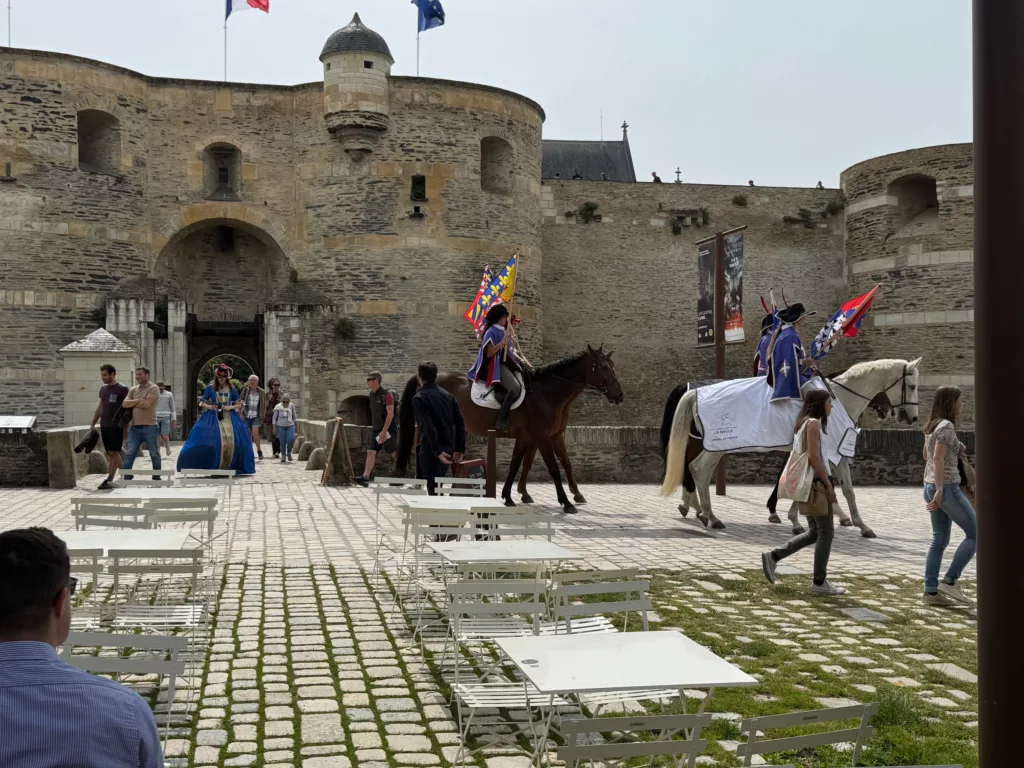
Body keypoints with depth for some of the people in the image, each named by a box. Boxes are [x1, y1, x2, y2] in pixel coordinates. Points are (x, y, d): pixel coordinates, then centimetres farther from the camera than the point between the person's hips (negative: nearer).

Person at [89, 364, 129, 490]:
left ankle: (109, 480, -7)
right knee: (110, 453, 6)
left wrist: (126, 428, -11)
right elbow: (100, 408, 21)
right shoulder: (103, 389, 14)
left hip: (116, 426, -7)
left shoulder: (122, 389, -6)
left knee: (112, 452, -8)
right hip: (104, 426, 7)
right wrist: (93, 424, 17)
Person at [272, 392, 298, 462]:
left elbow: (294, 417, 11)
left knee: (291, 439, -16)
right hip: (280, 426, -1)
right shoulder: (278, 407, -4)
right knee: (282, 442, -3)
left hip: (290, 426, 1)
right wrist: (274, 428, -1)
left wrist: (295, 425, 11)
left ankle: (289, 453, 9)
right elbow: (274, 418, 2)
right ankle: (283, 456, 11)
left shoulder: (291, 406, 0)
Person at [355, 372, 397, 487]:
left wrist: (384, 431, -23)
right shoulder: (372, 394, 10)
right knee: (370, 452, -2)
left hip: (387, 429, -7)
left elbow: (390, 414, -19)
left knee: (395, 454, 2)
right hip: (376, 429, 7)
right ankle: (365, 477, -7)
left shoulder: (386, 395, -14)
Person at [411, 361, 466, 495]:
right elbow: (460, 423, 7)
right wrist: (459, 449, 10)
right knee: (438, 486, 19)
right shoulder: (447, 395, 11)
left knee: (433, 489, -3)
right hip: (448, 449, 7)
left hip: (430, 450, -7)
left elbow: (429, 426, -19)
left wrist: (437, 451, -21)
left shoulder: (419, 398, -9)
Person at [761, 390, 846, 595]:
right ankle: (820, 582, 4)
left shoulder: (803, 424, 17)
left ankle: (773, 556, 8)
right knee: (826, 531, -1)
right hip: (815, 483, -9)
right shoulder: (813, 423, -12)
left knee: (814, 532, 14)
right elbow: (814, 456, -21)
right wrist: (829, 484, -18)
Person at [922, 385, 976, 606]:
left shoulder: (932, 426, 13)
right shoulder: (947, 426, -14)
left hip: (932, 487, 9)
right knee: (975, 534, 1)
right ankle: (950, 581, -1)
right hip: (947, 488, -9)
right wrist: (939, 490, -26)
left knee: (939, 541, 11)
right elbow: (937, 459, -22)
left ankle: (931, 591, 10)